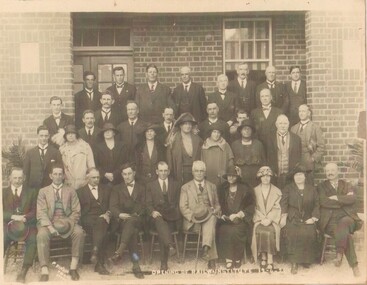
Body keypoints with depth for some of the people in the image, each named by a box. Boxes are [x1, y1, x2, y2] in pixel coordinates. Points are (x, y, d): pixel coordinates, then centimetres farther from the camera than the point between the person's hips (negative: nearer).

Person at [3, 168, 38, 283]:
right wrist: (13, 217, -13)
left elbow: (35, 211, 7)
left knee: (33, 239, -32)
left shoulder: (32, 192, 16)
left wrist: (24, 218, -13)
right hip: (8, 224, 1)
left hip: (27, 224, 0)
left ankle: (23, 271, -33)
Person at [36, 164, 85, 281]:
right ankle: (44, 272, -32)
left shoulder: (71, 191, 15)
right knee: (42, 234, -33)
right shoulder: (43, 191, 13)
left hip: (67, 222, 1)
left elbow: (76, 212, 8)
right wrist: (49, 226, -16)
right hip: (48, 222, -1)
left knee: (79, 232, -30)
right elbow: (41, 212, 2)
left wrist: (68, 223, -12)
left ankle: (73, 267, -23)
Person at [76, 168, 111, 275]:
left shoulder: (106, 189, 23)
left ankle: (95, 252, -45)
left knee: (101, 222, -39)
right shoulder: (80, 191, 17)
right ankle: (100, 263, -40)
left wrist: (107, 214, -3)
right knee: (103, 233, -35)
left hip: (103, 218, 1)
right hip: (88, 220, -1)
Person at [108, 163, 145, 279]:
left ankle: (119, 252, -51)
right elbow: (113, 206, 5)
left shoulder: (141, 188, 21)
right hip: (122, 220, 0)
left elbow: (143, 207, 11)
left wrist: (134, 215, -10)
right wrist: (120, 214, -17)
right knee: (132, 230, -36)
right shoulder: (117, 189, 20)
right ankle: (135, 264, -45)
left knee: (130, 221, -39)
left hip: (137, 220, 0)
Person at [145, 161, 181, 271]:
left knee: (162, 231, -32)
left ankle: (164, 262, -34)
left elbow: (178, 203, 18)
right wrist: (152, 212, -13)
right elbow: (148, 204, 8)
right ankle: (170, 246, -57)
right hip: (157, 215, 0)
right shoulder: (151, 186, 18)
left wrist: (175, 213, -1)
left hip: (171, 216, 0)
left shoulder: (175, 185, 21)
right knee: (159, 221, -39)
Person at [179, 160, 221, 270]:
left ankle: (206, 248, -47)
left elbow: (217, 204, 22)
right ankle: (211, 259, -36)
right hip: (192, 221, -2)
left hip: (209, 217, 2)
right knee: (210, 229, -35)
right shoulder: (185, 188, 11)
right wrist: (193, 217, -17)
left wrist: (216, 210, -4)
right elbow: (183, 207, 2)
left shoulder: (212, 186, 21)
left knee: (212, 218, -37)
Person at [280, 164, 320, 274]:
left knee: (310, 233, -28)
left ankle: (307, 259, -7)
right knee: (293, 233, -29)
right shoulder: (288, 189, 13)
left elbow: (317, 205, 13)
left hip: (307, 219, 1)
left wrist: (313, 218, 0)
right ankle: (294, 263, -22)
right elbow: (284, 203, 4)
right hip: (292, 219, -1)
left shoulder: (312, 189, 16)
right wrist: (283, 217, -9)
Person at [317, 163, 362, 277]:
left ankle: (339, 254, -39)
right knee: (346, 233, -32)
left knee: (344, 223, -38)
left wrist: (336, 198, -10)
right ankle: (354, 265, -32)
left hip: (346, 217, 1)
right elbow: (323, 201, -7)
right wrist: (344, 200, -5)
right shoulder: (321, 186, 14)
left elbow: (352, 199, -3)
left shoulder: (346, 185, 18)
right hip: (330, 220, -1)